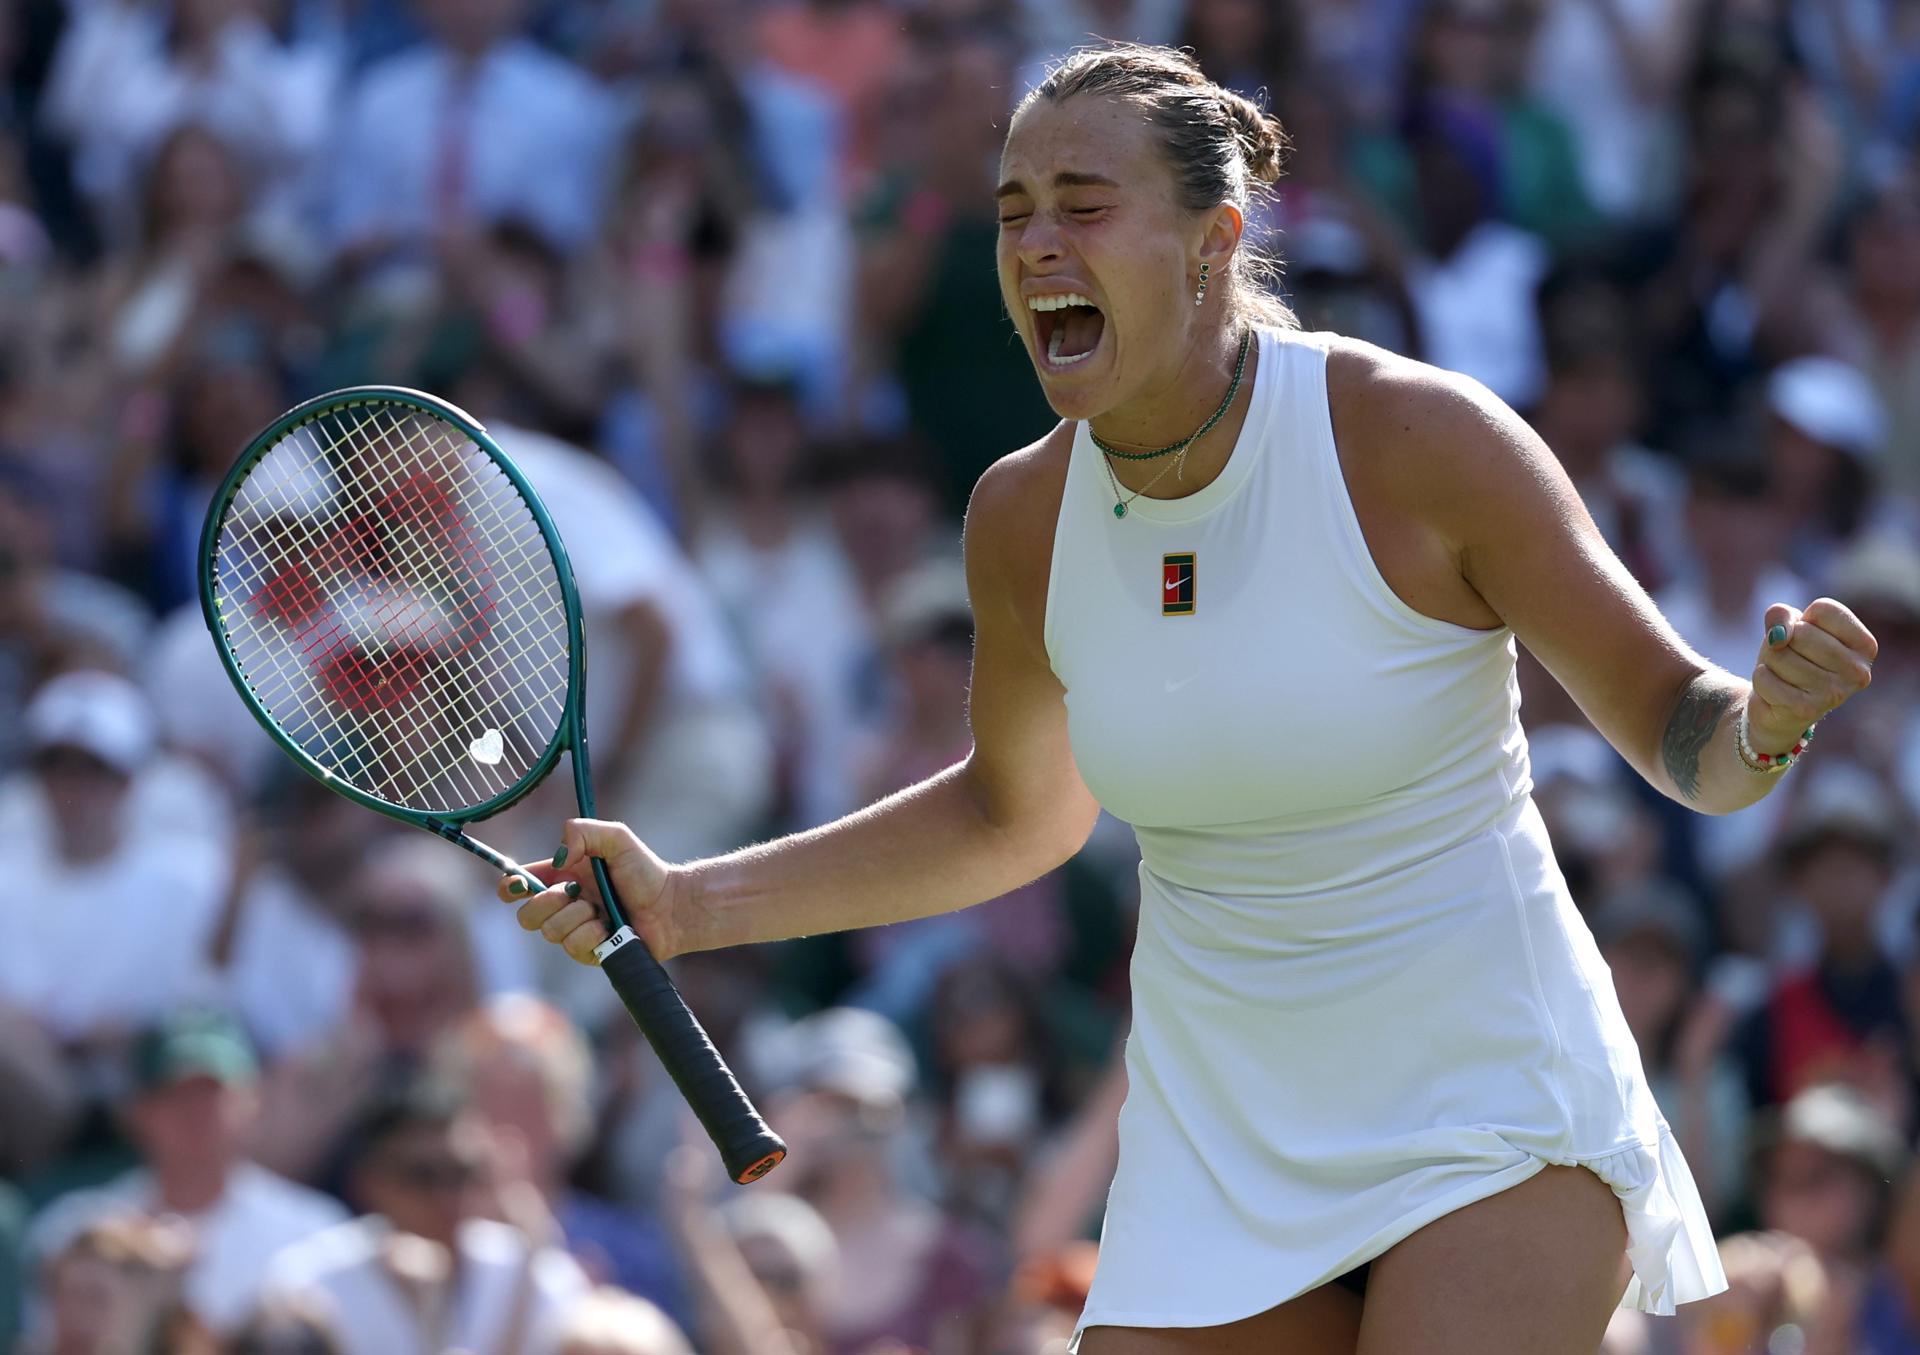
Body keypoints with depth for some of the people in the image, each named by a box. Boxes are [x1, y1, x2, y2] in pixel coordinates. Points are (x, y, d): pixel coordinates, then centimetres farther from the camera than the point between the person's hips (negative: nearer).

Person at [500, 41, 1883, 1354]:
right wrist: (685, 903, 12)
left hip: (1485, 1130, -4)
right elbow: (1015, 814, 18)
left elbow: (1674, 728, -8)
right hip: (1216, 1150, 5)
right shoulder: (1026, 516, -1)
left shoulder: (1416, 437, -15)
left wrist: (1764, 716, -32)